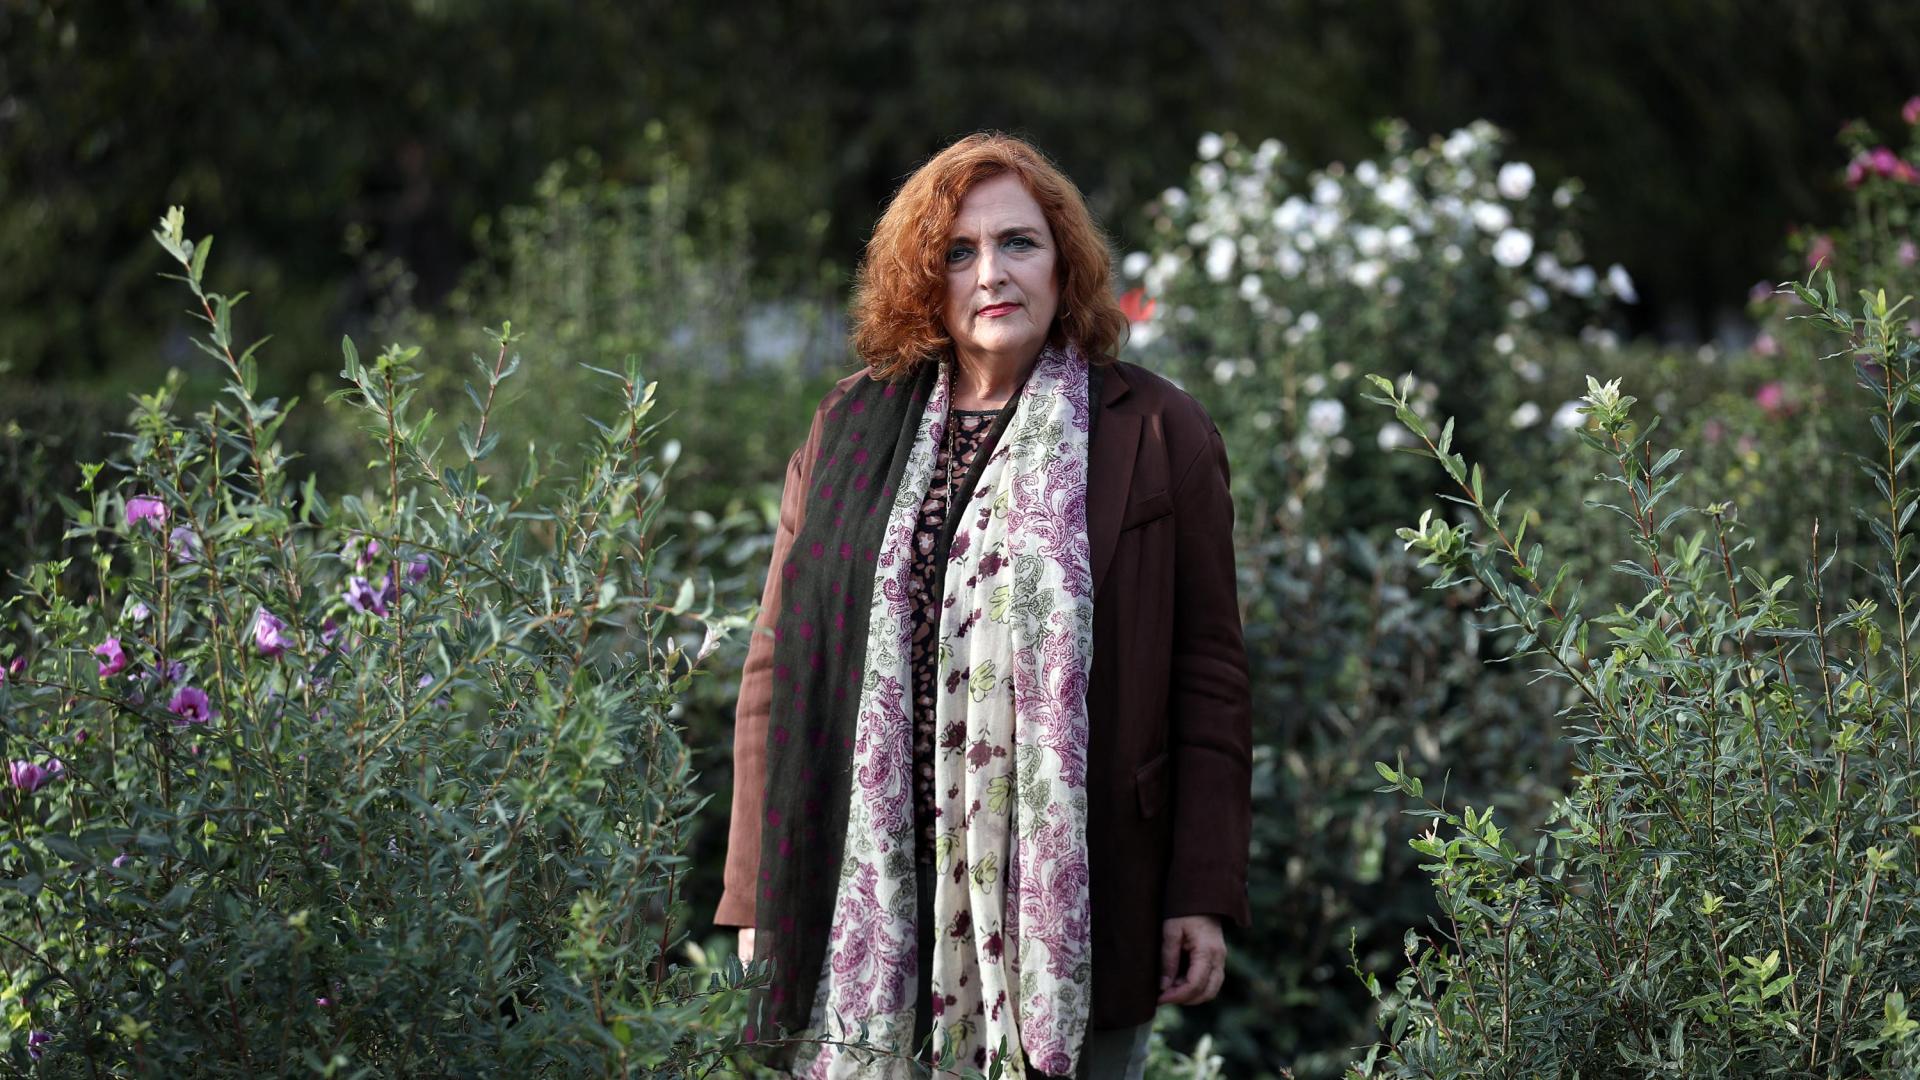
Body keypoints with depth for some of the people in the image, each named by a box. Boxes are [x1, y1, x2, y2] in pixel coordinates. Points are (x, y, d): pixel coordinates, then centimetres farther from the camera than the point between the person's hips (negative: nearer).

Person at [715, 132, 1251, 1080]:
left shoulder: (1157, 433, 3)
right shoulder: (849, 430, 10)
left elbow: (1208, 674, 1)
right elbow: (778, 668, 9)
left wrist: (1203, 896, -4)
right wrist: (760, 900, 4)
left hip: (1071, 916, -2)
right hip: (869, 913, 2)